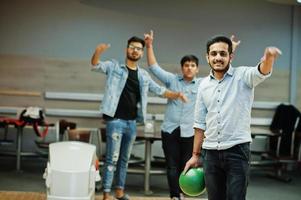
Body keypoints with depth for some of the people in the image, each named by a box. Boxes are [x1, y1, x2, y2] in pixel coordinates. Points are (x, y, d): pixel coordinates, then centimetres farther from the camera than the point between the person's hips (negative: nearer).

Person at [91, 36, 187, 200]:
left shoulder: (143, 75, 13)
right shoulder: (114, 67, 0)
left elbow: (160, 91, 17)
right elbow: (95, 66, -11)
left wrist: (176, 95, 0)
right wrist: (98, 52, -33)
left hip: (132, 122, 5)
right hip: (115, 121, -5)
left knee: (124, 159, 14)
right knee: (112, 158, -7)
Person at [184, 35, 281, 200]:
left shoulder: (243, 76, -4)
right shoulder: (204, 85, 8)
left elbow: (261, 72, -28)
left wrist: (268, 59, -52)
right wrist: (195, 155, 13)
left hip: (237, 150, -4)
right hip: (210, 153, 4)